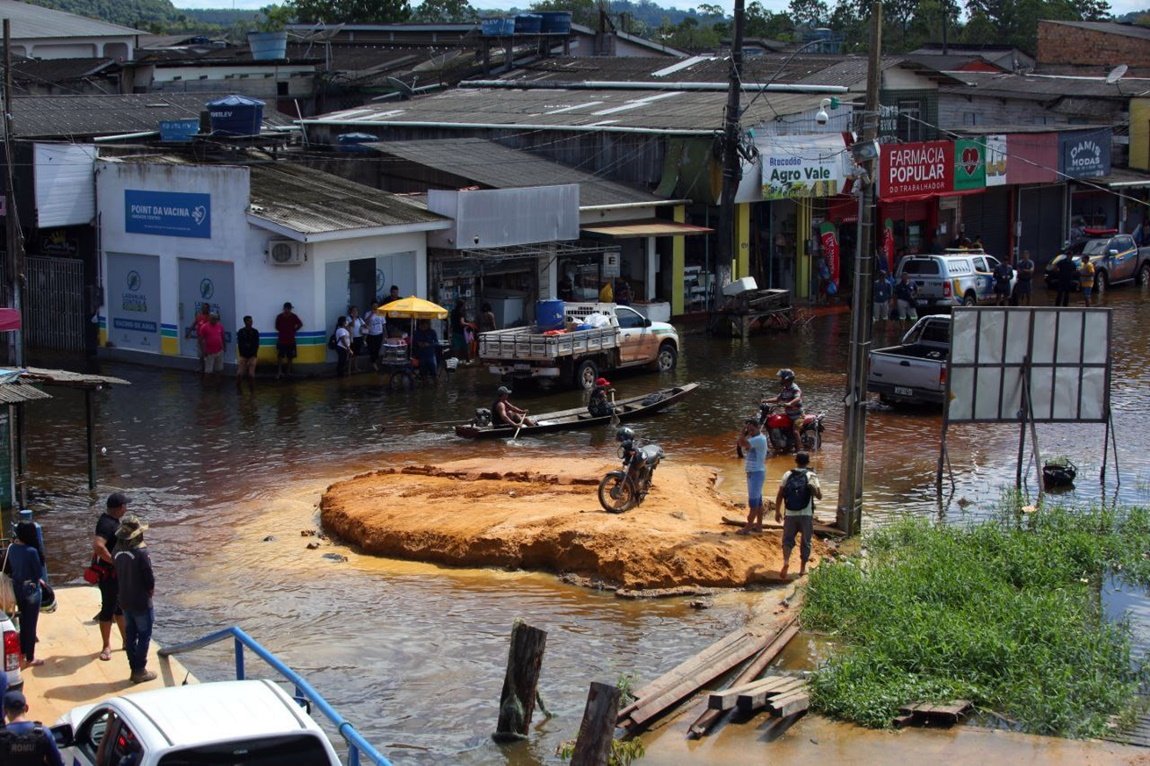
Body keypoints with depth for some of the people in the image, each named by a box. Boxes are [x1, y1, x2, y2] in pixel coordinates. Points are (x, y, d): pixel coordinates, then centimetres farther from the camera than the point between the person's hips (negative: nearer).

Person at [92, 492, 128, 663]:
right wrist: (115, 561, -29)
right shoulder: (107, 524, -24)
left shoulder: (111, 521, 7)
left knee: (120, 606, 19)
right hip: (109, 573, -10)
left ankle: (127, 640, 31)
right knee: (108, 609, 2)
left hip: (117, 572, 10)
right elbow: (98, 546, -38)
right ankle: (107, 646, 12)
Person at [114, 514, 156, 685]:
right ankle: (140, 671, 8)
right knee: (144, 635, 5)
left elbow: (118, 576, 7)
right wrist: (150, 590, 1)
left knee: (130, 635, 15)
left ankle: (134, 669, 21)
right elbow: (150, 579, -17)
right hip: (141, 602, -6)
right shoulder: (141, 553, -22)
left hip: (125, 601, 6)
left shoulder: (119, 552, -3)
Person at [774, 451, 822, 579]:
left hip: (790, 514, 1)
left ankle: (786, 561, -18)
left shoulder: (788, 475, 2)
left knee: (787, 540, 7)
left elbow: (780, 495, 1)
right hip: (806, 515, -1)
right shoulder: (811, 476, -3)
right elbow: (819, 496, -6)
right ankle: (802, 568, 17)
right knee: (805, 542, 13)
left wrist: (777, 511, 10)